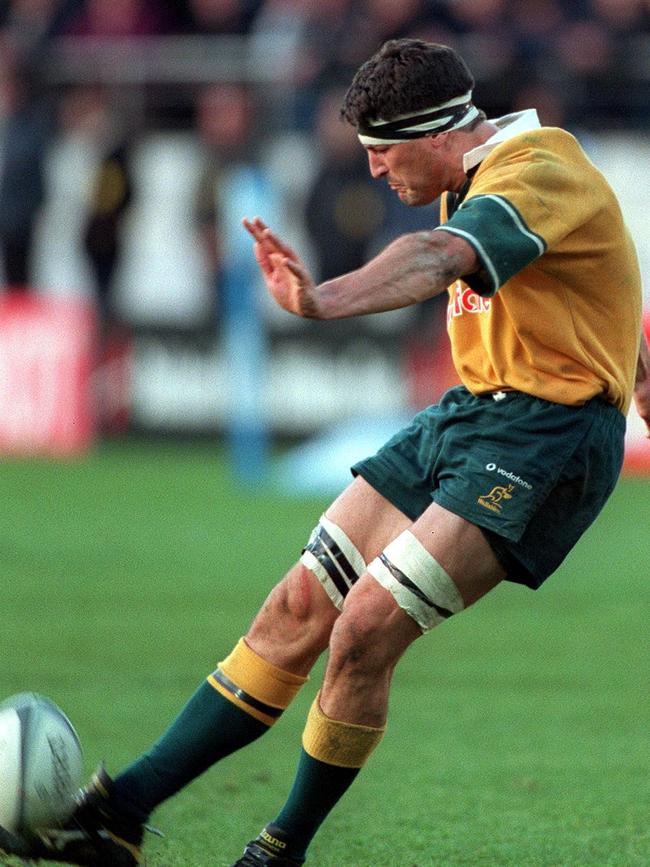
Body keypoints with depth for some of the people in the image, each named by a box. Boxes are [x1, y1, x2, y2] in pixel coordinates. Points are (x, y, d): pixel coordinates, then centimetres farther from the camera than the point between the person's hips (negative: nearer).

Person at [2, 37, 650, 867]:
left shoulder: (539, 169, -19)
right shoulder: (479, 178, 13)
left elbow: (439, 257, -40)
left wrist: (326, 299, -58)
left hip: (543, 434, -10)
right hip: (465, 415, 10)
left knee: (366, 628, -19)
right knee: (297, 611, 1)